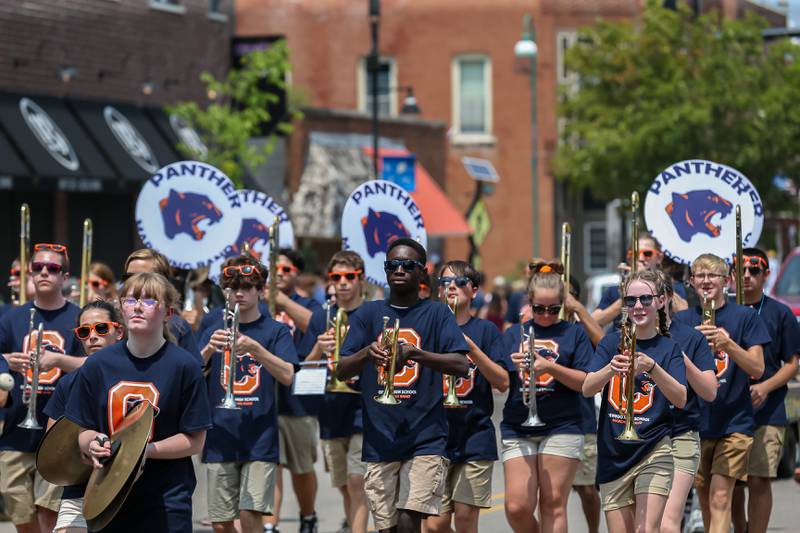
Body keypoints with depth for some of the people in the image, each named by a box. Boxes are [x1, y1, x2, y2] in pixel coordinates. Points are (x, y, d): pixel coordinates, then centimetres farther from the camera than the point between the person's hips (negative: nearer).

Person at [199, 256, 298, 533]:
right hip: (221, 438, 3)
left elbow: (287, 376, -10)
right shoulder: (214, 331, 11)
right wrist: (209, 350, -18)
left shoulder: (276, 331, 4)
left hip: (260, 438, -3)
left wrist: (255, 348, -23)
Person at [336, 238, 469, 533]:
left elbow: (461, 365, -8)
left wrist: (413, 353, -21)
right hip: (379, 440, 3)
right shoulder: (368, 314, 11)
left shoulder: (437, 314, 5)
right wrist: (368, 352, -17)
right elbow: (341, 371, 4)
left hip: (425, 439, -3)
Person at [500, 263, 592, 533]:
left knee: (553, 506, -3)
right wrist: (510, 366, -12)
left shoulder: (574, 333, 6)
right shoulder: (514, 334, 14)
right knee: (517, 507, -7)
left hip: (561, 428, -2)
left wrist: (550, 367, -15)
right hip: (517, 429, 2)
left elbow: (586, 382, -3)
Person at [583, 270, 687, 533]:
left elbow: (681, 399, -13)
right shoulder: (611, 343, 6)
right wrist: (612, 368, -28)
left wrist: (651, 367, -29)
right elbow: (587, 389, -7)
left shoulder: (669, 348, 2)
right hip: (613, 454, 2)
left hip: (654, 452, -2)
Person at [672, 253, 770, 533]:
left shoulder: (745, 317, 1)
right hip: (694, 422, 3)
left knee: (720, 498, -14)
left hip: (733, 422, -3)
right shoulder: (683, 320, 8)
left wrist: (728, 344, -21)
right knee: (704, 498, 10)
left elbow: (757, 369, -4)